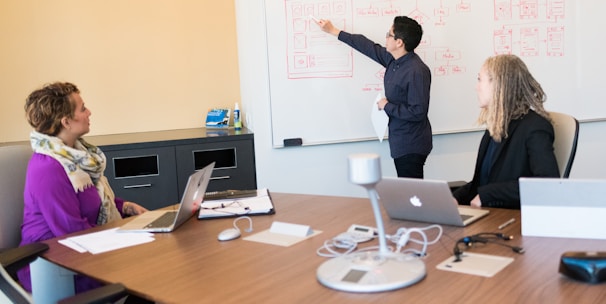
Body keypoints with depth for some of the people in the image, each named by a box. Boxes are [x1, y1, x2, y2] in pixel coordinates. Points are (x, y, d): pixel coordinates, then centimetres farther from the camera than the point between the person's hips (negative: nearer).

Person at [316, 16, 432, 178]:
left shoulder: (417, 72, -22)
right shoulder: (393, 59, 3)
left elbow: (418, 112, -25)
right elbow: (370, 47, 15)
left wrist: (387, 106, -13)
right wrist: (333, 31, 21)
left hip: (412, 146, -8)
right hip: (400, 142, 9)